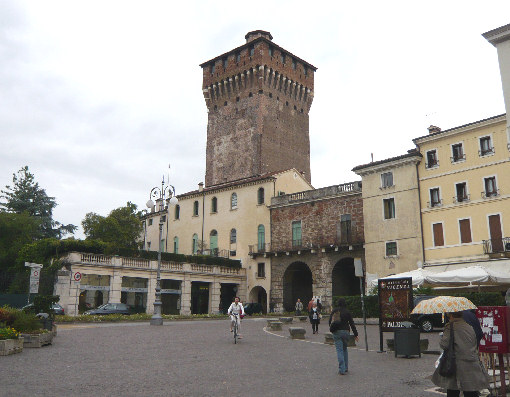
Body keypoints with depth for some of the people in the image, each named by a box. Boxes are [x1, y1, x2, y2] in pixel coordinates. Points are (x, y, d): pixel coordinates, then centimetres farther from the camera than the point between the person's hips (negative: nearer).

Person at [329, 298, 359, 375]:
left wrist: (332, 329, 23)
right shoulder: (347, 311, -1)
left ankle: (342, 369, -9)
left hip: (336, 332, -1)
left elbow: (330, 321, 7)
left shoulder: (334, 311, 2)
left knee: (339, 350, -2)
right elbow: (352, 323, 0)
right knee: (345, 349, 18)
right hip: (345, 331, 1)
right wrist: (355, 334, 5)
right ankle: (346, 368, 21)